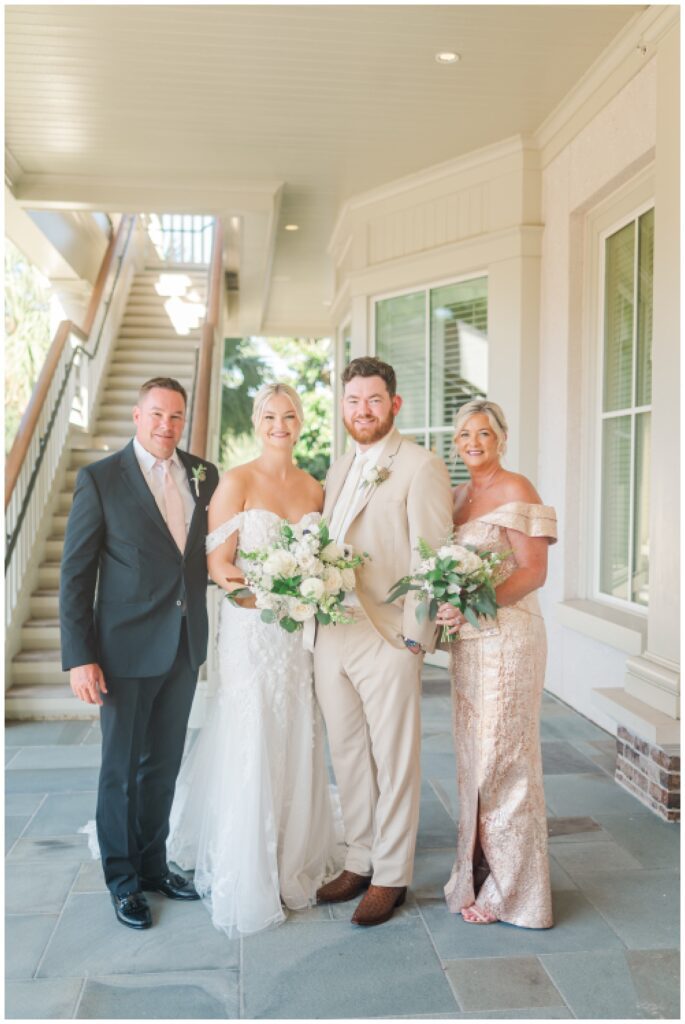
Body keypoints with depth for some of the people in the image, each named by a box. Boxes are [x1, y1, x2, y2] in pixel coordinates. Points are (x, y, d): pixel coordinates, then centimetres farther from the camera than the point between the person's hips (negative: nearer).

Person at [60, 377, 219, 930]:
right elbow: (75, 573, -9)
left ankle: (154, 865, 36)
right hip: (127, 649, -4)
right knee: (122, 770, 11)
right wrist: (80, 657, -14)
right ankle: (123, 879, 29)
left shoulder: (204, 475, 4)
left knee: (164, 765, 18)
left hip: (185, 645, 4)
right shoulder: (100, 478, -8)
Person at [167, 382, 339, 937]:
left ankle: (295, 863, 29)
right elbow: (218, 564, -9)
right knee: (251, 751, 0)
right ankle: (248, 877, 16)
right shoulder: (236, 482, -5)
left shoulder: (315, 488, 9)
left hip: (304, 631, 5)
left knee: (299, 750, 11)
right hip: (252, 629, -4)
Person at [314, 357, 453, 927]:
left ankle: (392, 877, 21)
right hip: (331, 638, 7)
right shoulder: (339, 470, 16)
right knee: (348, 760, 16)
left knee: (394, 764, 6)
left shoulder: (422, 467, -7)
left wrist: (415, 636, -15)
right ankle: (360, 862, 32)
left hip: (388, 641, -7)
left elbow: (432, 557, -12)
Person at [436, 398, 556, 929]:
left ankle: (508, 887, 14)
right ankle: (478, 870, 27)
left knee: (501, 756, -1)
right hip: (466, 640, 8)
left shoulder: (515, 490, -8)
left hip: (505, 636, -7)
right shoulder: (459, 495, 15)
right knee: (472, 754, 13)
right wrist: (447, 610, 2)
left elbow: (534, 571, -14)